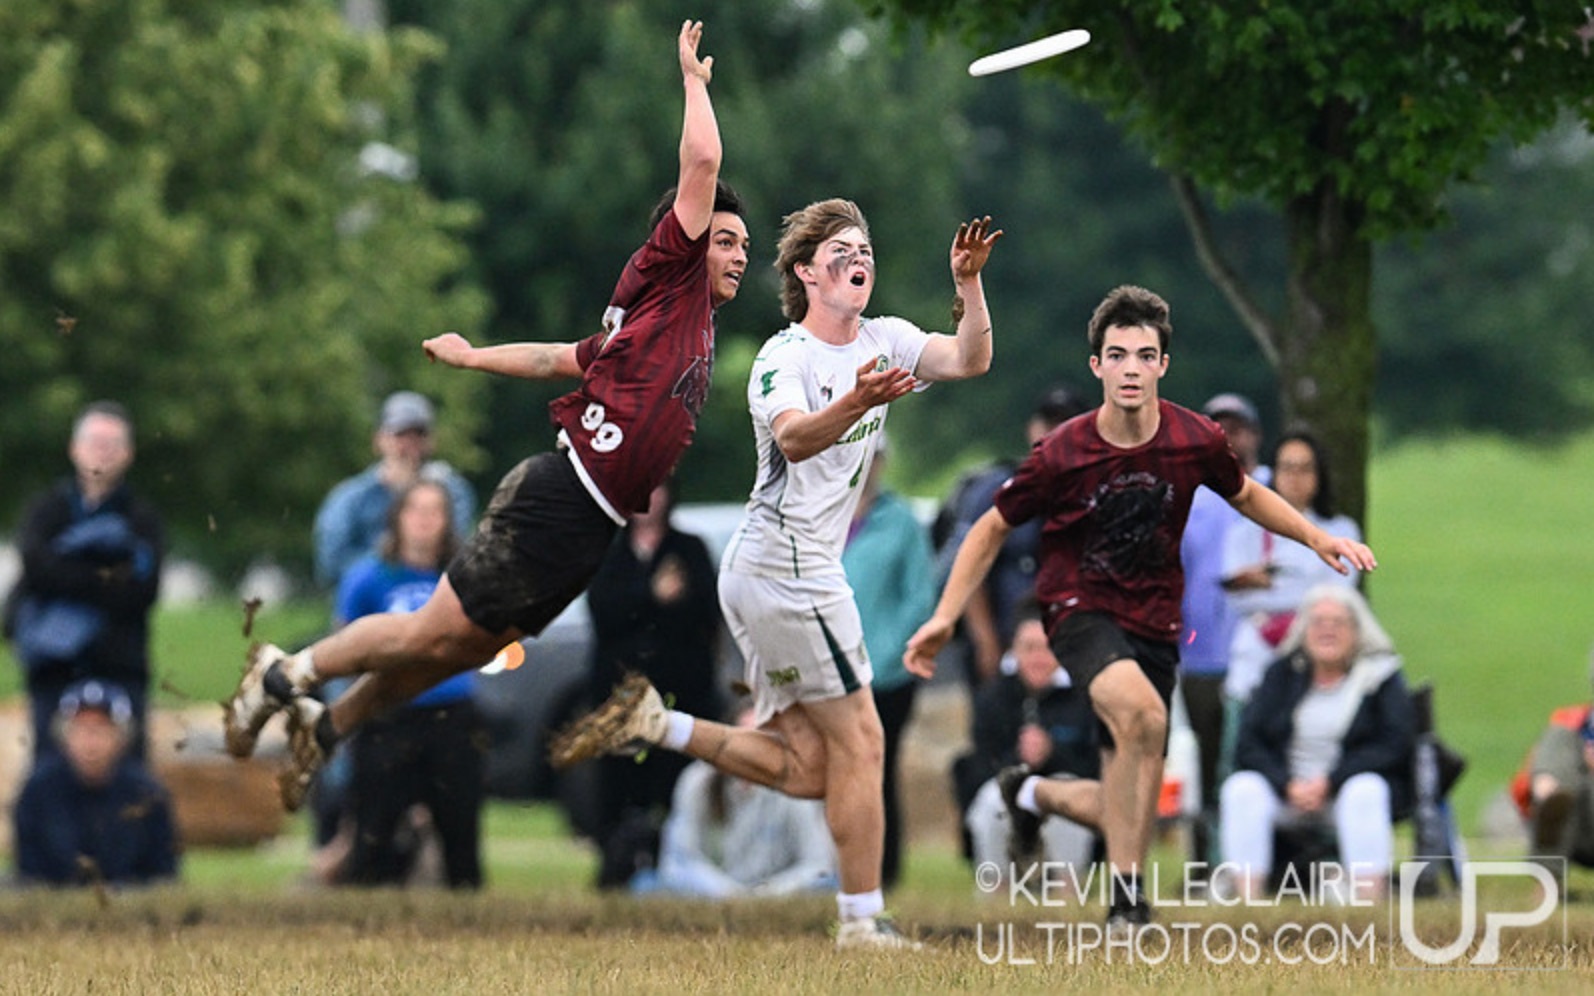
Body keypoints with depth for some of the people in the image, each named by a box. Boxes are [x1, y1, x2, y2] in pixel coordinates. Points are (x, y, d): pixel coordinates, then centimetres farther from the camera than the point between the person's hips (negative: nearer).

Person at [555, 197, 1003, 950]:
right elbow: (794, 438, -31)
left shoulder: (884, 341, 11)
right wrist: (856, 403, -50)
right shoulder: (784, 357, -12)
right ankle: (862, 922, -3)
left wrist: (968, 283, -13)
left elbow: (969, 360, 0)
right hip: (788, 569, -9)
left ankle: (651, 724, 9)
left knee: (806, 768, 7)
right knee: (858, 742, -6)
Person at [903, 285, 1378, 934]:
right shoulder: (1063, 454, -14)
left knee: (1127, 811, 4)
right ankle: (1126, 891, -25)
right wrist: (945, 617, -6)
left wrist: (1318, 539, 6)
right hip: (1081, 612, -4)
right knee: (1142, 712, -36)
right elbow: (993, 528, 0)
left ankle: (1033, 794, 39)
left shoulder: (1195, 441, -7)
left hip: (1154, 625, 4)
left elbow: (1245, 495, 16)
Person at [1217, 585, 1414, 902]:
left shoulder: (1381, 677, 5)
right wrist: (1288, 785, -15)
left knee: (1364, 793, -36)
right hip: (1285, 793, 2)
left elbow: (1395, 744, -7)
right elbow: (1248, 744, 4)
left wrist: (1330, 782, -16)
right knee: (1242, 789, -27)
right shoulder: (1282, 674, 12)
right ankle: (1245, 898, -35)